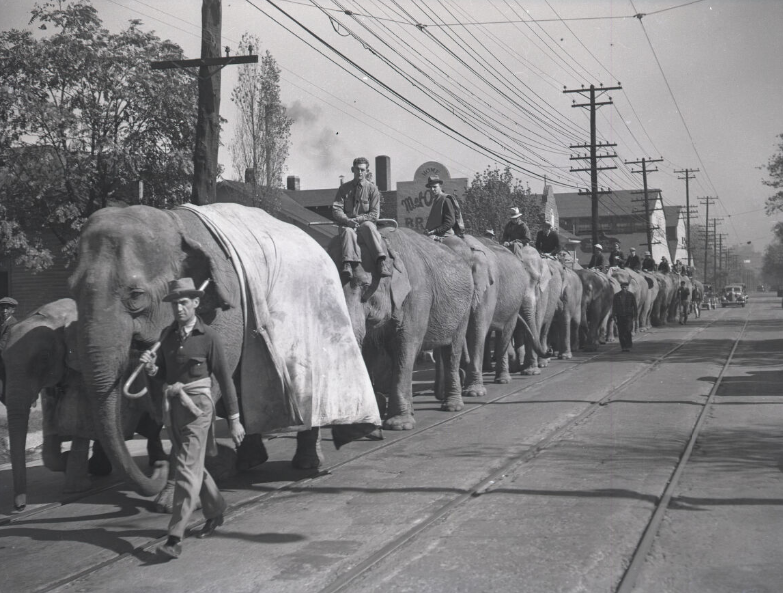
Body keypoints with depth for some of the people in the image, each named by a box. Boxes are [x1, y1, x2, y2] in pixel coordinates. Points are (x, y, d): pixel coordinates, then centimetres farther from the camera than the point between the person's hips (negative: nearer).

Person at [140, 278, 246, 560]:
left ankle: (175, 538, -13)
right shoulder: (167, 334, 8)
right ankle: (215, 512, 40)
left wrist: (234, 419, -5)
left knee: (187, 469, -11)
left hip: (197, 405, -7)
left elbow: (224, 378, -5)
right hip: (172, 405, 7)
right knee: (193, 465, 18)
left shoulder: (207, 336, -8)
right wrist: (151, 367, -8)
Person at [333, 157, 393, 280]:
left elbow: (374, 214, 1)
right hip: (347, 224, 1)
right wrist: (348, 220, -15)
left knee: (368, 226, -36)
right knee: (348, 231, -35)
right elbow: (336, 210, 5)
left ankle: (382, 261, -53)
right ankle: (348, 263, -59)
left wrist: (358, 219, -15)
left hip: (365, 224, -1)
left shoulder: (372, 189, 9)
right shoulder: (344, 188, 14)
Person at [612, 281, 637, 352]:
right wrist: (614, 316, -6)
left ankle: (628, 347, -6)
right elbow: (614, 306, 2)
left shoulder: (631, 295, 0)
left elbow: (634, 306, 3)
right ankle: (623, 347, 8)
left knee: (627, 331, -14)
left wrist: (634, 316, -2)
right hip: (620, 316, 2)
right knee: (621, 332, 0)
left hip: (628, 316, -2)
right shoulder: (617, 296, 3)